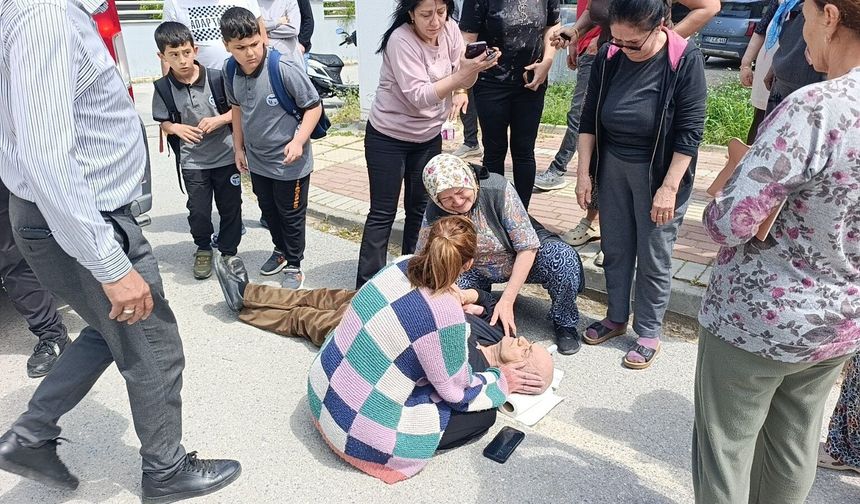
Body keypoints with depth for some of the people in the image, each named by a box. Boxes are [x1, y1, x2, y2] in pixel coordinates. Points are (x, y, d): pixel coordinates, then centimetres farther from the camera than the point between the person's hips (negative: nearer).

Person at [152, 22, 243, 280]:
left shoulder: (216, 78, -9)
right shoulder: (163, 88, -6)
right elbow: (163, 123, 3)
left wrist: (219, 120, -19)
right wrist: (175, 128, -18)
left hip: (226, 156, 0)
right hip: (193, 161, 0)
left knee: (230, 207, 8)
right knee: (198, 211, 1)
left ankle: (228, 252, 28)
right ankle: (203, 249, 28)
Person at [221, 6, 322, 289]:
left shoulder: (285, 69, -25)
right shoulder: (231, 72, -7)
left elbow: (314, 106, -17)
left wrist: (299, 141, -27)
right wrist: (238, 147, 13)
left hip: (289, 162, -6)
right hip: (257, 160, 6)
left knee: (291, 215, 10)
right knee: (268, 209, 23)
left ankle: (294, 265, 30)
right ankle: (281, 250, 47)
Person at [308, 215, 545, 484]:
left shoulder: (400, 267, -7)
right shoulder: (446, 315, -26)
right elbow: (458, 393, -9)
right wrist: (501, 381, 9)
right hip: (358, 431, -7)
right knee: (483, 413, 7)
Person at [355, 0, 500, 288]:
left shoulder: (449, 29, -7)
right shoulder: (400, 41, -25)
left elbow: (462, 69, 2)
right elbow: (419, 96, -32)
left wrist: (461, 91, -21)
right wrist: (461, 76, -44)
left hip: (429, 137, 6)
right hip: (388, 138, -6)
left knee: (420, 208, 14)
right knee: (383, 213, -2)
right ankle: (366, 287, 6)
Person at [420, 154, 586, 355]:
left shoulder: (498, 189, -29)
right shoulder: (435, 215, -21)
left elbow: (528, 247, -27)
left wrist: (507, 301, -30)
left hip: (522, 258, -2)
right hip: (477, 270, 2)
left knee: (563, 258, -33)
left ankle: (564, 322, -4)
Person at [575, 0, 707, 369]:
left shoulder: (685, 60, -16)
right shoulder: (608, 57, -5)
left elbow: (690, 131, -15)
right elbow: (589, 118, 2)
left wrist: (669, 188, -17)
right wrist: (584, 173, 0)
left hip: (658, 171, -4)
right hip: (612, 166, 4)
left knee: (653, 257, 6)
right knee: (615, 249, 15)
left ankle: (649, 334, 23)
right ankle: (616, 317, 34)